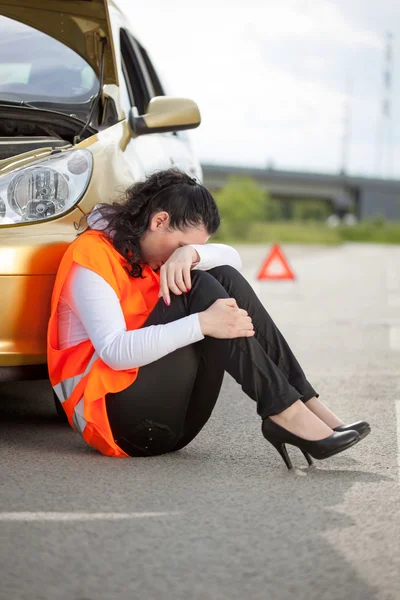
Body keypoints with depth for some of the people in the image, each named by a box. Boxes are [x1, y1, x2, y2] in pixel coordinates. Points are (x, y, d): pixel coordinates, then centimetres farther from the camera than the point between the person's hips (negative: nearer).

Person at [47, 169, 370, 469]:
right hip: (114, 411, -8)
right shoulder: (91, 255, -11)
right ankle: (287, 414, -28)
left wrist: (191, 253, -17)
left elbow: (233, 260, 5)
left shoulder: (145, 248, 14)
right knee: (201, 289, -22)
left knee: (225, 279, -10)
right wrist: (201, 324, -32)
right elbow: (114, 352, -25)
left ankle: (307, 403, -18)